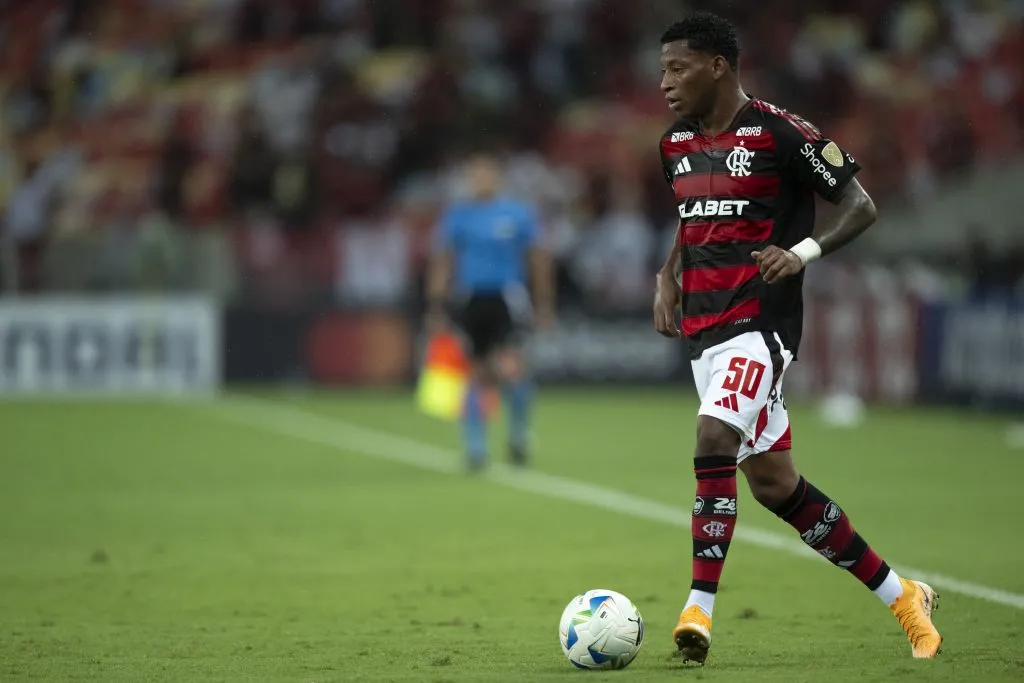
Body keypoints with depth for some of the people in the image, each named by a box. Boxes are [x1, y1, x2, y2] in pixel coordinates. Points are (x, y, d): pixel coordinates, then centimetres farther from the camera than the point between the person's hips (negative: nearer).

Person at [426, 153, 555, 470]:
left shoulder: (518, 214, 3)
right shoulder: (456, 216, 7)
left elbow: (538, 260, 8)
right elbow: (443, 262, 11)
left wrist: (545, 305, 5)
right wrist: (436, 308, 6)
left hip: (507, 299, -2)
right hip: (471, 299, 2)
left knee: (510, 370, -16)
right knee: (478, 375, 3)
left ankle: (519, 432, 9)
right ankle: (475, 448, 13)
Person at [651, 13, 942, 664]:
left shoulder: (780, 133, -10)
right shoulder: (677, 144, 13)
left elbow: (861, 206, -6)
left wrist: (803, 253, -21)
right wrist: (668, 276, 13)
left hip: (761, 323, -8)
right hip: (704, 329, 8)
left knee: (714, 440, -27)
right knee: (772, 483, 9)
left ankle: (698, 611, -28)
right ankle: (901, 596, 22)